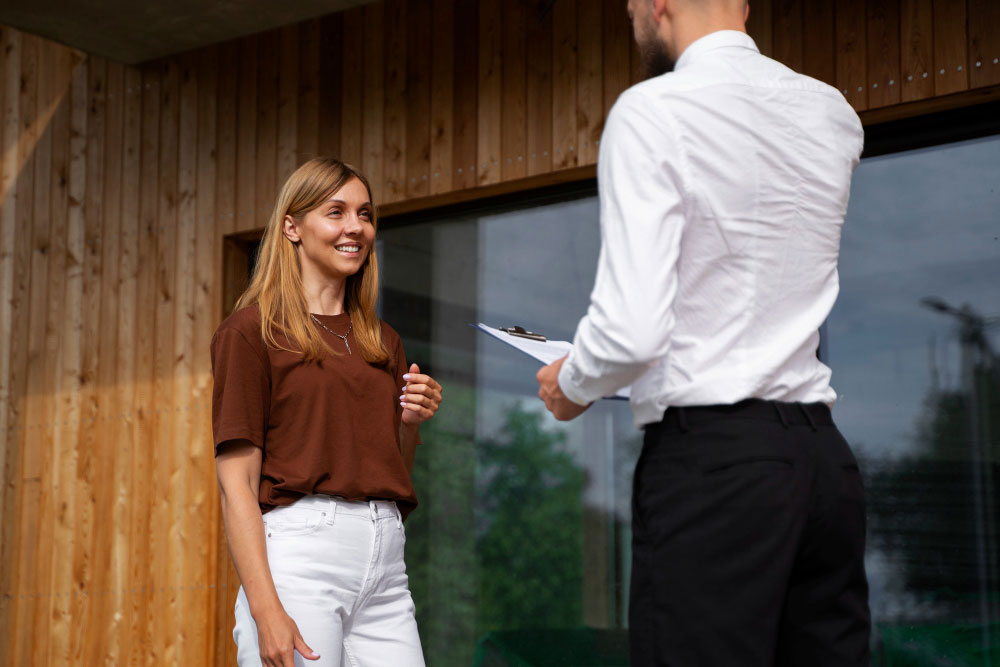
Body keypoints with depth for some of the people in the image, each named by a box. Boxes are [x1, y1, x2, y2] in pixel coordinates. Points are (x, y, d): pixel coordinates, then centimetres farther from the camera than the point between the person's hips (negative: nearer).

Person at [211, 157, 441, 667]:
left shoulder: (382, 342, 18)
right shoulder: (252, 331, 1)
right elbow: (237, 483, -7)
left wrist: (410, 422, 2)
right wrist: (266, 610, -17)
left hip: (385, 558, 5)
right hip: (298, 551, -5)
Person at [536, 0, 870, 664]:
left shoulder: (653, 111, -8)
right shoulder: (832, 113, 11)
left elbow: (632, 328, -17)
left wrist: (570, 385, 4)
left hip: (709, 460, -7)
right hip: (825, 453, 7)